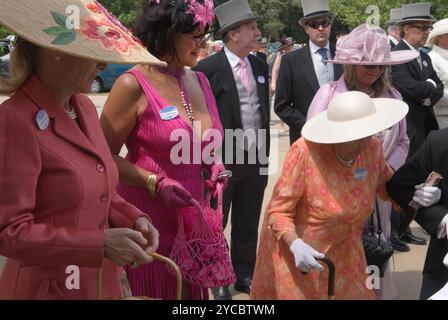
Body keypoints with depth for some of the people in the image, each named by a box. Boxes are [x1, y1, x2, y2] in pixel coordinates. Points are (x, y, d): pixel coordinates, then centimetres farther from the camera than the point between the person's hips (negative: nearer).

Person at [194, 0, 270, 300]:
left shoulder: (260, 65, 7)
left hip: (256, 158, 5)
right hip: (222, 159, -5)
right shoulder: (209, 68, -12)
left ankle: (245, 275, 31)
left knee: (248, 224, 16)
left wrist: (265, 152, 11)